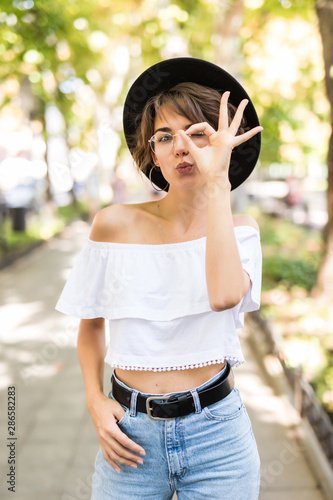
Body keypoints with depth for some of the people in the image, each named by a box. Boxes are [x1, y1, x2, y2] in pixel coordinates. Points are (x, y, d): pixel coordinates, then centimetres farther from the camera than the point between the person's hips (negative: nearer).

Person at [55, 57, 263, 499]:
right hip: (131, 433, 0)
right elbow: (90, 324, 8)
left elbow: (224, 296, -26)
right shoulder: (115, 224, -4)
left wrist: (217, 182, -22)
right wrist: (95, 401, -4)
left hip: (216, 433, 0)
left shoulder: (239, 228, -2)